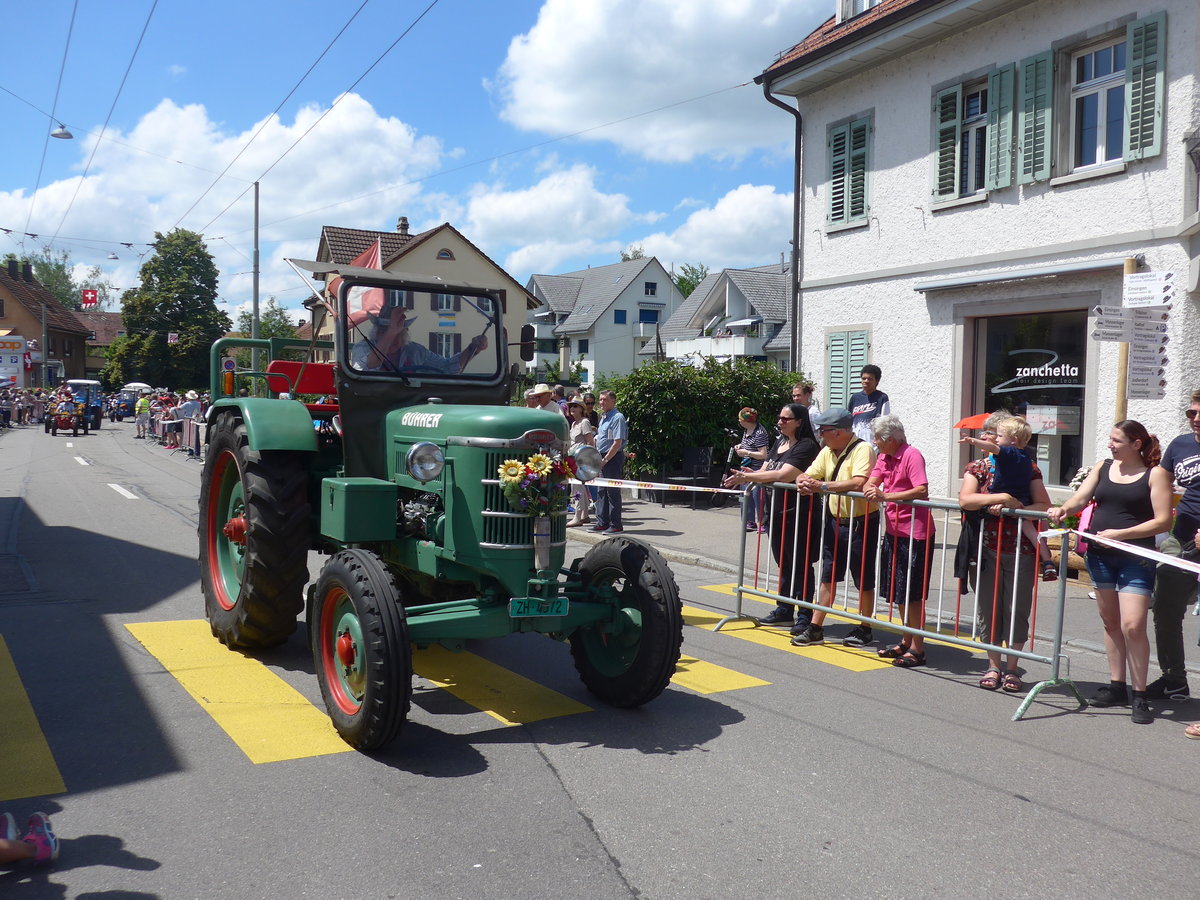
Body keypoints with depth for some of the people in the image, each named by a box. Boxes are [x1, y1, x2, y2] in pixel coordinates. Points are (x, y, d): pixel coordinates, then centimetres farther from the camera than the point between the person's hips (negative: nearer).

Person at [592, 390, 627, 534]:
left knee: (613, 491, -4)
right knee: (602, 491, 11)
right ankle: (602, 522, 18)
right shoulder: (603, 417, 15)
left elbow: (618, 443, -19)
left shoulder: (617, 418, -13)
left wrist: (605, 459, -18)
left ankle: (615, 525, 3)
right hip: (603, 458, 9)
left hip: (613, 458, -9)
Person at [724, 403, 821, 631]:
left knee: (800, 565, -1)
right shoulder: (780, 443, 15)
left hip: (797, 515, -8)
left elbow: (783, 475, -22)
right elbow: (765, 470, 12)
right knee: (784, 563, 16)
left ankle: (805, 616, 7)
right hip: (776, 511, 9)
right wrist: (749, 474, -10)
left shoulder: (806, 446, -13)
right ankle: (784, 612, 26)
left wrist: (747, 477, -22)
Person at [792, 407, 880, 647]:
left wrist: (821, 486, -31)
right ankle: (816, 628, 16)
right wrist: (802, 481, -16)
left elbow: (859, 483, -32)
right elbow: (807, 474, 9)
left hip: (860, 522, -7)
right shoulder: (827, 452, 7)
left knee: (863, 580, 7)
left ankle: (865, 629, 21)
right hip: (835, 521, 7)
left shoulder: (862, 449, -18)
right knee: (828, 576, 11)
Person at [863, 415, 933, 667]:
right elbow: (870, 484, 4)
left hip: (914, 533, -9)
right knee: (898, 592, 16)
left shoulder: (911, 455, -15)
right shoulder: (884, 456, 10)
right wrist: (872, 491, -19)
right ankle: (906, 642, 28)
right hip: (894, 530, 9)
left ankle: (917, 649, 7)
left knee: (911, 594, -2)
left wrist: (886, 496, -31)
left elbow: (922, 490, -26)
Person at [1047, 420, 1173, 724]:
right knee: (1110, 622, 12)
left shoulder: (1155, 474, -3)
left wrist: (1121, 533, -18)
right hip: (1100, 554, 5)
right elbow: (1081, 498, 1)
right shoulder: (1102, 467, 10)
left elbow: (1163, 521, -10)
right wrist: (1062, 510, -20)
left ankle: (1140, 696, 0)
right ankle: (1117, 687, 23)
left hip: (1136, 557, -5)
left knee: (1132, 625, -12)